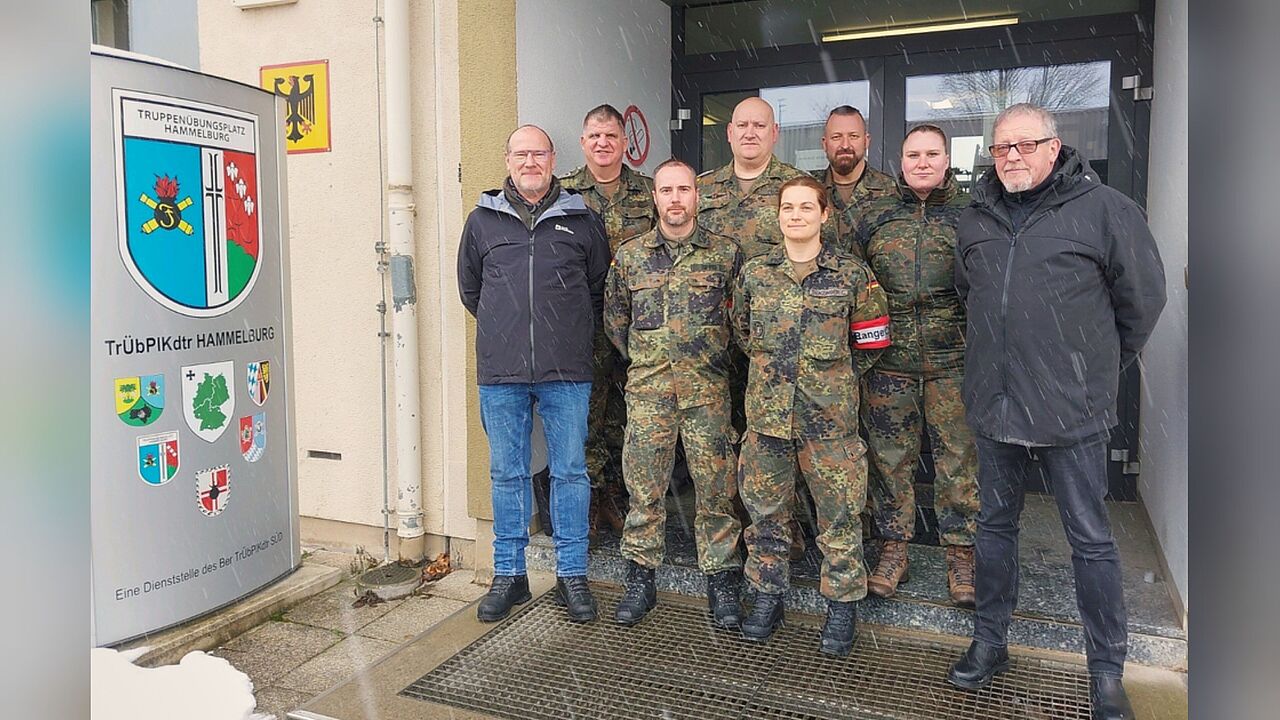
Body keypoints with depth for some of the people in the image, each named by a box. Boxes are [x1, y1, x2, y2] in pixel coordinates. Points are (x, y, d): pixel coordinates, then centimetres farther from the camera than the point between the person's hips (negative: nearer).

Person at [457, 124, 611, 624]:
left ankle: (572, 574, 17)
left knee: (570, 472, 5)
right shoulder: (483, 220, 8)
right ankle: (509, 574, 21)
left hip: (567, 374, -1)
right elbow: (469, 288, 18)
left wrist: (571, 334, 11)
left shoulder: (581, 220, 6)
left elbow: (600, 288, 13)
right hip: (501, 374, 1)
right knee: (507, 474, 8)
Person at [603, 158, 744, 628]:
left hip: (708, 388, -1)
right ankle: (640, 580, 18)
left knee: (715, 485, 3)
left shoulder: (726, 253, 3)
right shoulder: (630, 255, 8)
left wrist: (719, 357, 9)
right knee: (643, 485, 5)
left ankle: (721, 581, 16)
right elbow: (614, 317, 18)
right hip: (646, 387, 1)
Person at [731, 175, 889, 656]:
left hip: (830, 414, -2)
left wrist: (833, 377, 7)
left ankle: (841, 606, 20)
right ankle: (767, 597, 27)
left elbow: (871, 341, 6)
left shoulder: (852, 274, -2)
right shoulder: (754, 273, 5)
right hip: (766, 411, 3)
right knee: (765, 509, 11)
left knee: (840, 513, 4)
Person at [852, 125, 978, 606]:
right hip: (888, 361, 1)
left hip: (954, 359, -1)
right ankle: (893, 549, 21)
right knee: (889, 455, 7)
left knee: (959, 457, 3)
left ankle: (961, 554, 18)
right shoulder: (874, 218, 10)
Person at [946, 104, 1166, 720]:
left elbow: (1142, 298, 1)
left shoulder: (1104, 209, -6)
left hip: (1072, 410, -4)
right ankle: (990, 643, 31)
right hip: (993, 404, 4)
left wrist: (1097, 366, 9)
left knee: (1091, 540, 7)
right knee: (995, 526, 15)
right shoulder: (976, 219, 9)